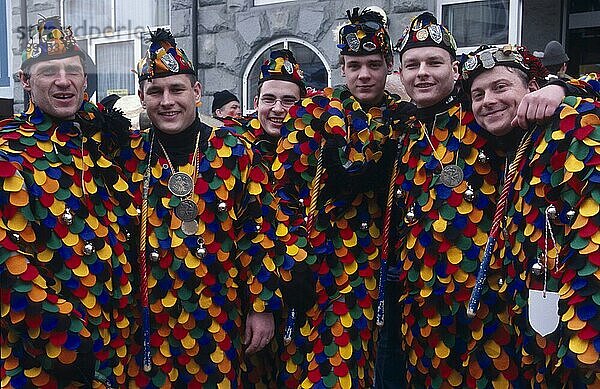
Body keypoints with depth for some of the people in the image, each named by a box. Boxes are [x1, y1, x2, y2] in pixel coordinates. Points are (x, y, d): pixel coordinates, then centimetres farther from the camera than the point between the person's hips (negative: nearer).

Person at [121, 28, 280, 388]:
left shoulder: (235, 153, -3)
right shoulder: (128, 158, 0)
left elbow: (258, 232, -1)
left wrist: (262, 307, -3)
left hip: (220, 322, 0)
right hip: (147, 324, 1)